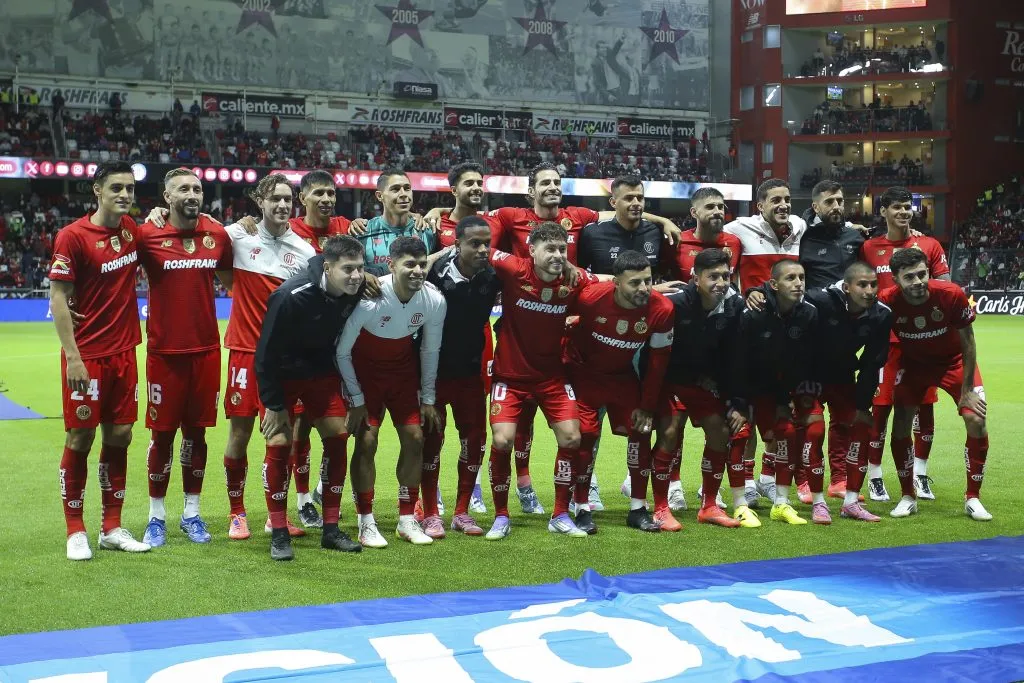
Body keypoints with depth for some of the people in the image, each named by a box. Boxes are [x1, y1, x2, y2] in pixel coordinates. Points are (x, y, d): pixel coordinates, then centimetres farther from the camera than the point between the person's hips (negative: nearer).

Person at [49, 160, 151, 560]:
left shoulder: (131, 229, 5)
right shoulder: (72, 236, -11)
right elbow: (58, 298, -12)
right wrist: (73, 357, -18)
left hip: (123, 352, 6)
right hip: (86, 355, -6)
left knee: (119, 436, 9)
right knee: (80, 439, 1)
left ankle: (112, 528, 19)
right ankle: (75, 531, 13)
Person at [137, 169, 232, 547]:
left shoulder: (218, 234, 3)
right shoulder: (148, 235, -6)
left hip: (206, 350, 3)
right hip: (164, 351, -3)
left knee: (196, 432, 10)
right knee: (162, 434, 4)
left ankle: (191, 513, 22)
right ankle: (156, 516, 18)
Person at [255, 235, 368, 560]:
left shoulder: (355, 291, -16)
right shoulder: (290, 297, -32)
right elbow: (267, 353, -23)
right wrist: (274, 404, -18)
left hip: (322, 372, 5)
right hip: (282, 374, -5)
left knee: (337, 436, -1)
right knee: (279, 443, -10)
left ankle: (331, 529, 10)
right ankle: (279, 533, 3)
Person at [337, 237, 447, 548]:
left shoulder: (435, 301, -19)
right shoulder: (368, 299, -31)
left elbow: (430, 351, -2)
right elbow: (342, 352, -18)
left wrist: (428, 398, 1)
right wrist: (356, 400, -15)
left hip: (404, 368, 4)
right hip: (365, 368, -4)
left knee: (414, 438, -1)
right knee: (367, 441, -11)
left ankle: (407, 520, 12)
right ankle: (366, 524, 2)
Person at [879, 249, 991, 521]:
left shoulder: (952, 295, -30)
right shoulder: (887, 302, -28)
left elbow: (967, 343, -15)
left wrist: (967, 390, -12)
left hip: (954, 360, -1)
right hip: (913, 363, 1)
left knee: (976, 421, -11)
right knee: (900, 424, -7)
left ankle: (973, 499, 5)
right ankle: (908, 497, 11)